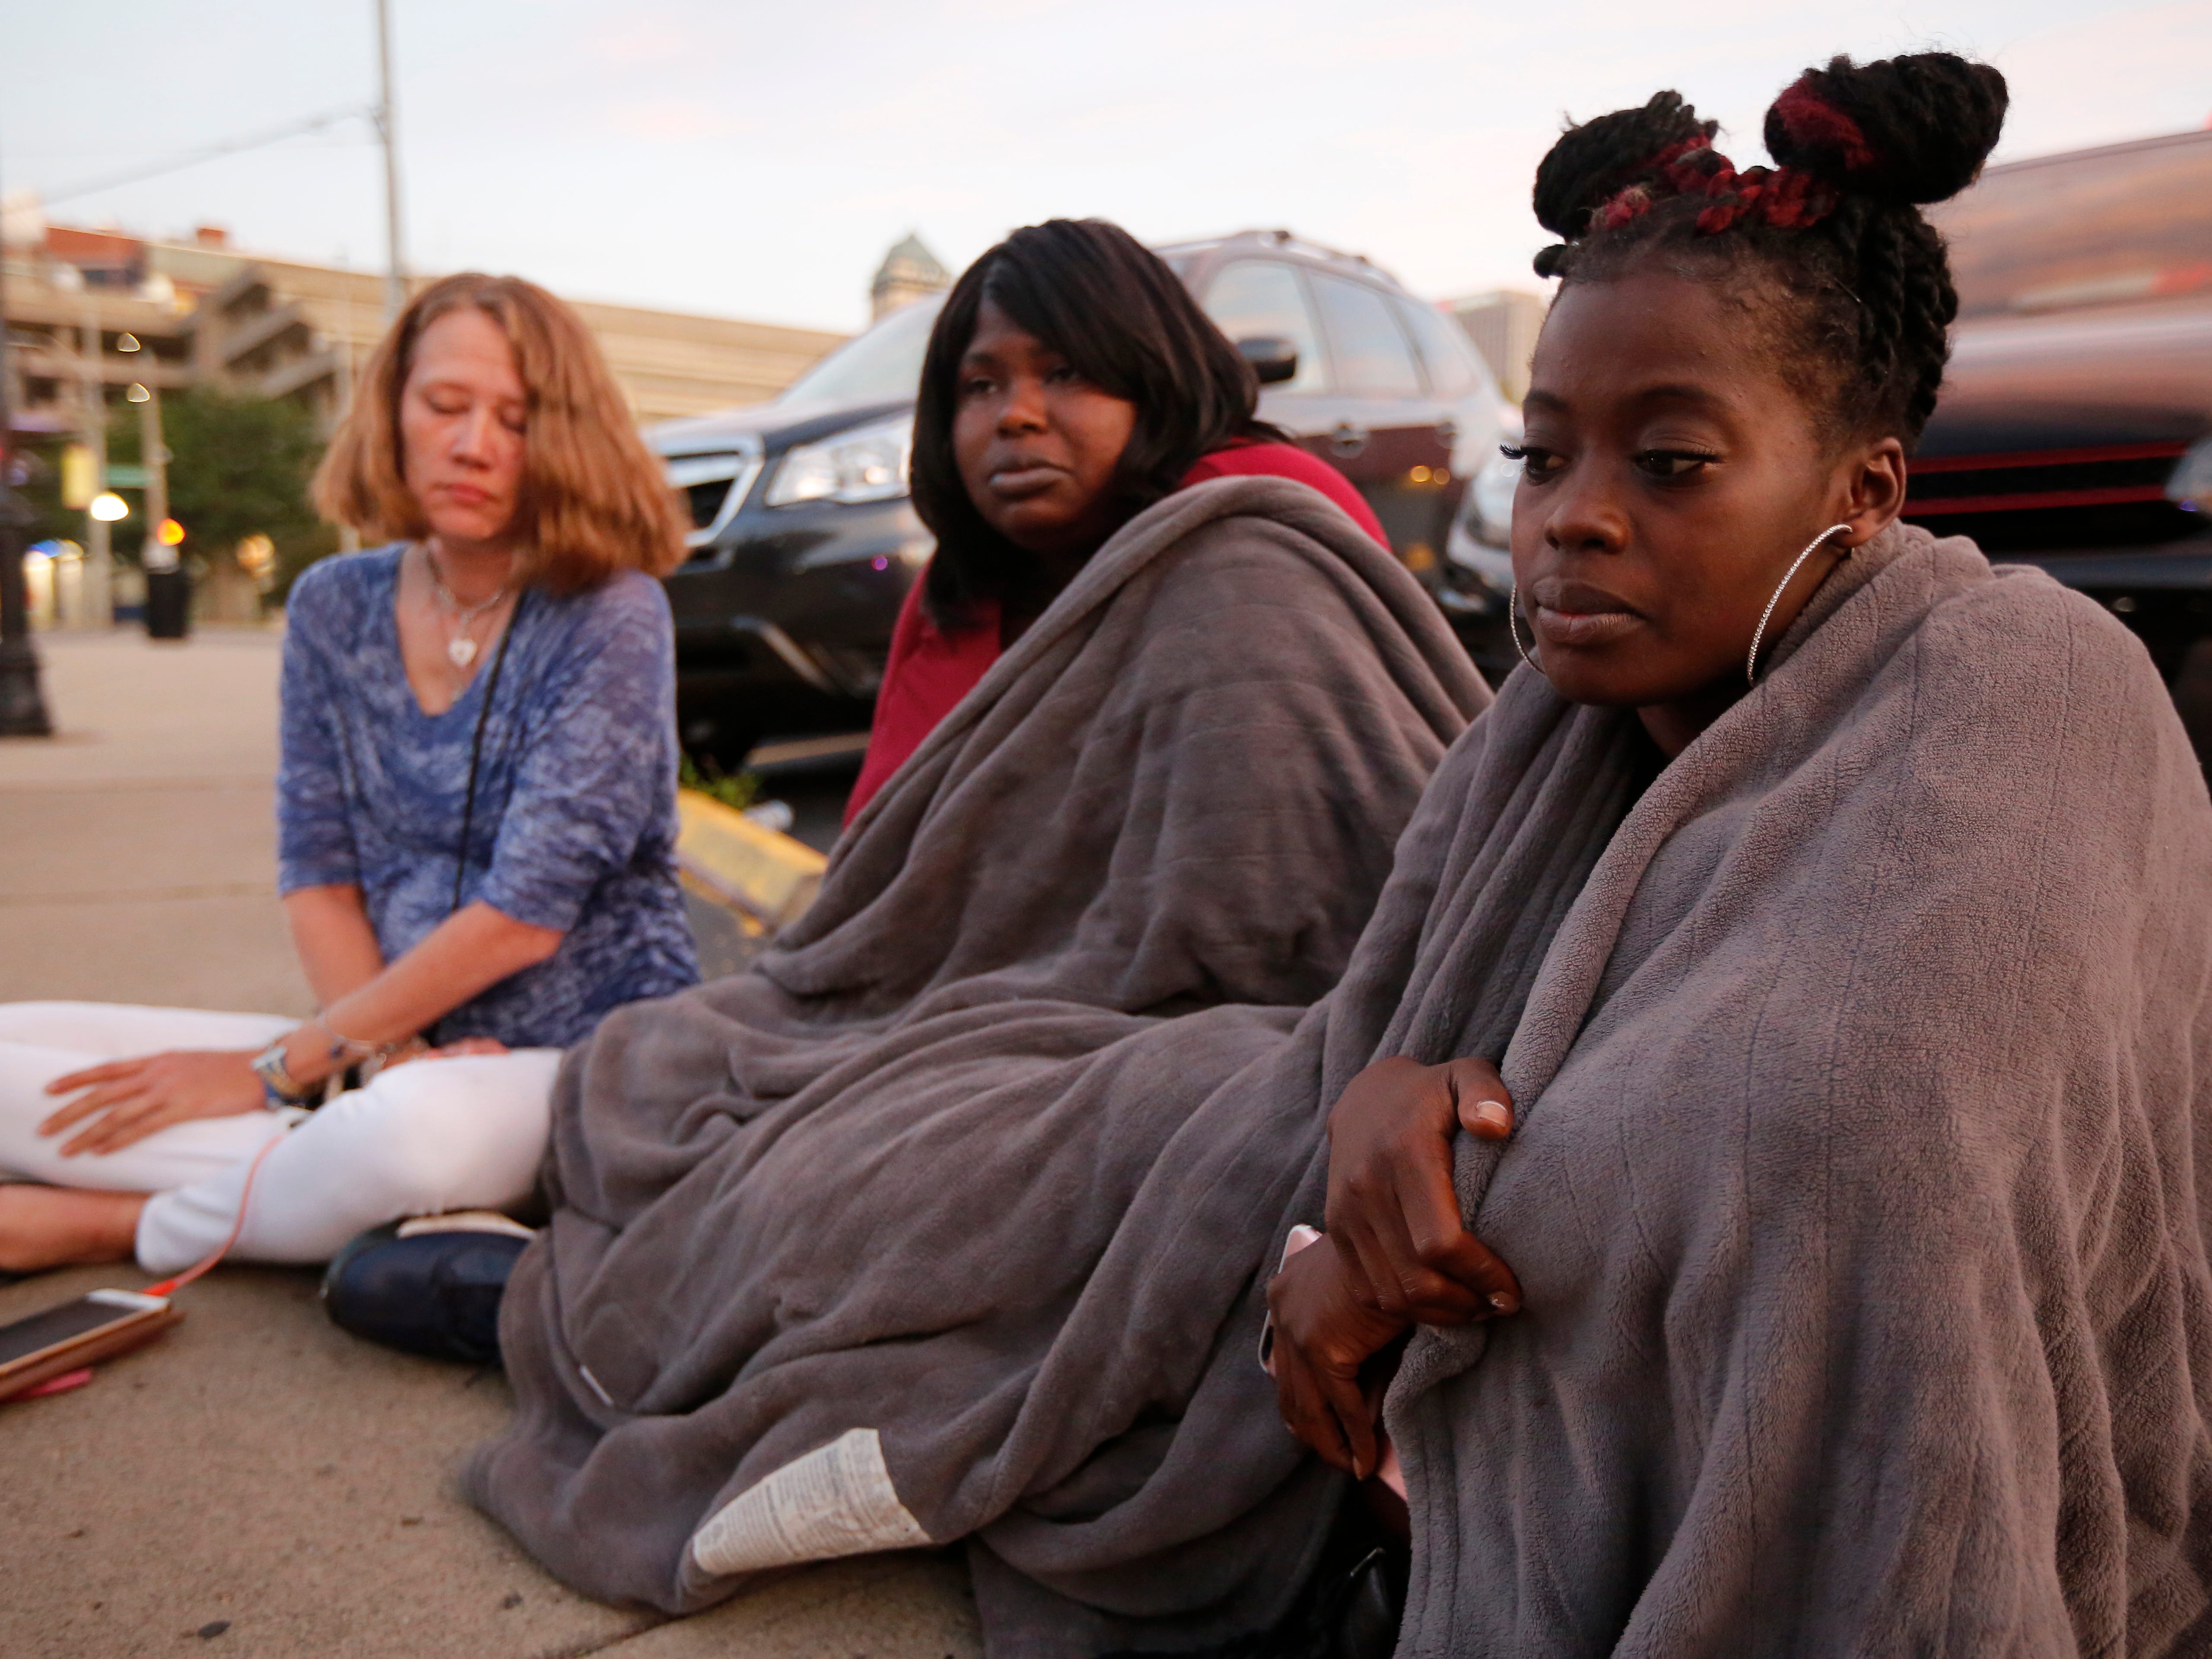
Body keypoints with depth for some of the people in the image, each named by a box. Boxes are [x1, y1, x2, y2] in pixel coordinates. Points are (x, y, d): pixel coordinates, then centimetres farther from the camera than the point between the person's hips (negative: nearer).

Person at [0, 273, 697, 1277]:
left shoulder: (610, 618, -10)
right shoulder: (335, 609, 6)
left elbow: (525, 916, -15)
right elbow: (316, 873, 5)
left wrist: (281, 1068, -12)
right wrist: (385, 1054, -15)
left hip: (589, 1056, -5)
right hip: (386, 1043, 5)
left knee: (417, 1127, -39)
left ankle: (120, 1225, -10)